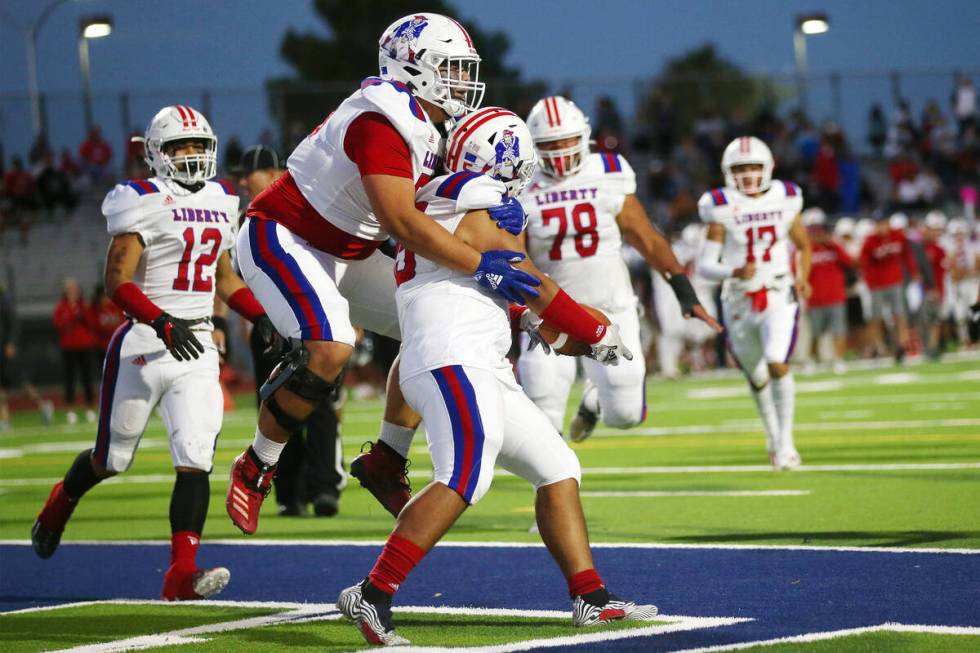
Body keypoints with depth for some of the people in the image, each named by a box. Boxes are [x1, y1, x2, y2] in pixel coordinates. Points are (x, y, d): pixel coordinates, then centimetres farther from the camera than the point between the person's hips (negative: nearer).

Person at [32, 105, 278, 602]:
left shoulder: (221, 202, 13)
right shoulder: (144, 202, -9)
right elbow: (116, 280, -17)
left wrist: (261, 316, 9)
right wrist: (163, 323, -28)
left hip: (198, 347, 5)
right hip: (144, 344, -5)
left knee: (196, 460, -11)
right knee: (112, 458, 10)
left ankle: (183, 572, -16)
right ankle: (59, 506, 42)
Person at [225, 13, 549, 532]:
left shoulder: (430, 128, 5)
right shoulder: (383, 121, -27)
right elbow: (399, 221, -36)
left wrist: (498, 209, -18)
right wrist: (480, 266, -38)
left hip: (345, 254, 10)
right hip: (281, 237, -10)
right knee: (329, 350, -28)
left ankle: (385, 461, 12)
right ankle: (256, 468, -8)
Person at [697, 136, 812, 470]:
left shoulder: (784, 201, 1)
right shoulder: (722, 209, -7)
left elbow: (803, 245, 16)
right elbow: (705, 264, -10)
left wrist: (802, 277, -2)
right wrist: (734, 272, -29)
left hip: (779, 298, 0)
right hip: (739, 302, 0)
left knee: (778, 365, -21)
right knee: (757, 378, 14)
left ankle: (785, 442, -9)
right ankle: (772, 433, 40)